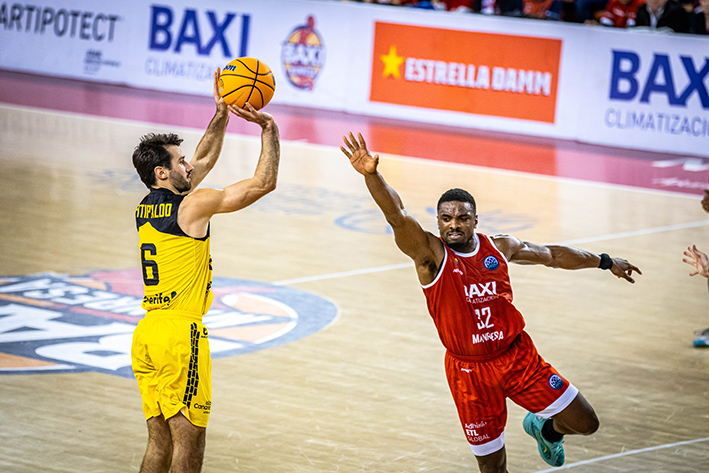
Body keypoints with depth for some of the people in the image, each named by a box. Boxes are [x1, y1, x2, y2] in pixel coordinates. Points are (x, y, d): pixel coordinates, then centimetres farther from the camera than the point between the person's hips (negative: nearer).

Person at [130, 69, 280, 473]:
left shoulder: (146, 208, 14)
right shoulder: (193, 205, -9)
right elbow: (264, 182, -7)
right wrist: (269, 128, 0)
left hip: (147, 333, 8)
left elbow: (204, 161, 27)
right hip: (181, 333, -8)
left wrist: (221, 117, 23)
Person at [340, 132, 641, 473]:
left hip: (518, 356, 4)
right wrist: (371, 175, -49)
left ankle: (545, 429, 40)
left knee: (585, 423, 6)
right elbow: (397, 216, -30)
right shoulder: (431, 254, -13)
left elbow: (551, 255, 17)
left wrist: (605, 262, 27)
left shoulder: (499, 248, 0)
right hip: (470, 371, -3)